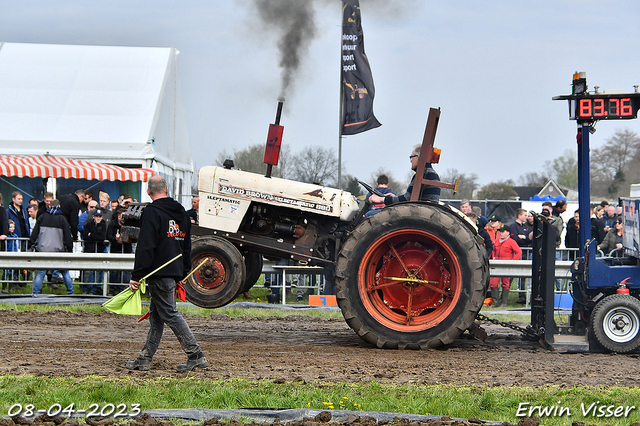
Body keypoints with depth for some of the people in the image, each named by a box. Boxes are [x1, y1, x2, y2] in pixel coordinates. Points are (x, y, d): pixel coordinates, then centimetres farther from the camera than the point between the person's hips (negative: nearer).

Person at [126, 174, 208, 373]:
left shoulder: (152, 212, -12)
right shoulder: (181, 212, 14)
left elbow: (145, 247, -19)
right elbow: (186, 246, 20)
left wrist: (137, 276, -18)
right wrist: (183, 273, 25)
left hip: (159, 273, -9)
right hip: (175, 272, 9)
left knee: (169, 314, -6)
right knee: (156, 315, 13)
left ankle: (196, 356, -9)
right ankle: (145, 358, 16)